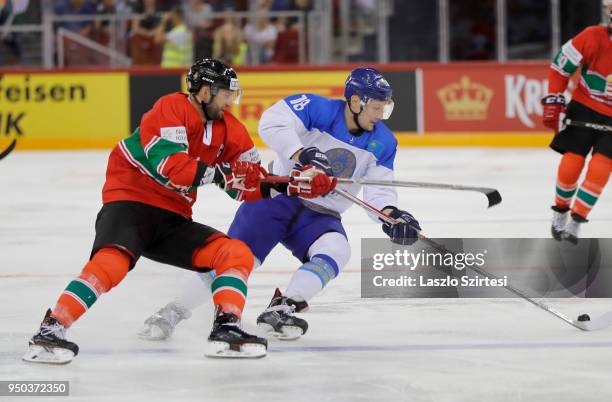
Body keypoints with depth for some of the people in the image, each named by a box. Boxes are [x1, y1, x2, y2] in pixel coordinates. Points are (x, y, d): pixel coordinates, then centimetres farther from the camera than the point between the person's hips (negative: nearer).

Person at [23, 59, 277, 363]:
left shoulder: (228, 128, 9)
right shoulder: (171, 110, -15)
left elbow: (248, 185, 11)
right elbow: (170, 166, -28)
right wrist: (215, 173, -21)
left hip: (172, 219, 8)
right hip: (130, 202, -8)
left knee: (237, 254, -7)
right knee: (113, 261, -34)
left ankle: (226, 328, -16)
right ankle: (51, 329, -33)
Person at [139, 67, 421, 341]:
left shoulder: (383, 143, -1)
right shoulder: (319, 110, -15)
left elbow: (379, 190, -5)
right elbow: (273, 123, -28)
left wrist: (391, 216, -27)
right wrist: (302, 155, -42)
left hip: (320, 216, 4)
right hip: (277, 197, -4)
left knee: (336, 250, -26)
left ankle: (278, 311, -32)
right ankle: (171, 313, -2)